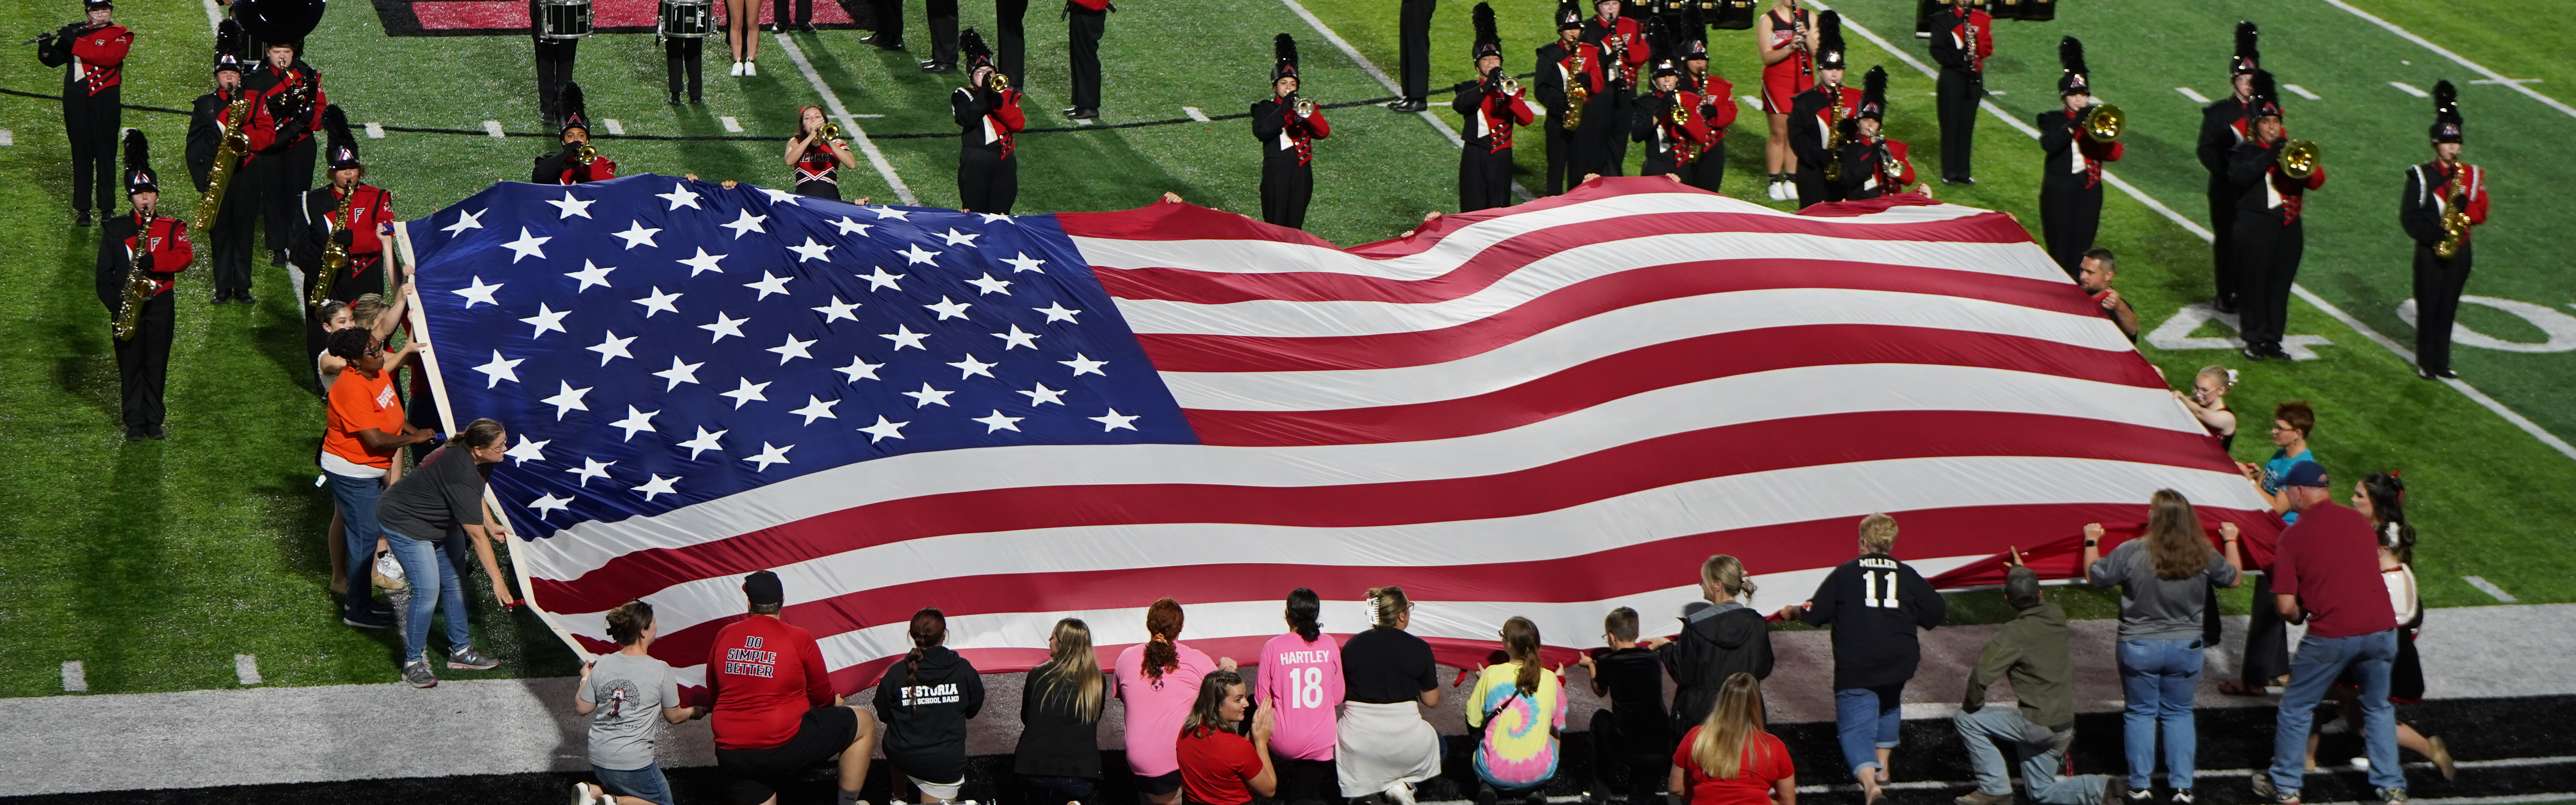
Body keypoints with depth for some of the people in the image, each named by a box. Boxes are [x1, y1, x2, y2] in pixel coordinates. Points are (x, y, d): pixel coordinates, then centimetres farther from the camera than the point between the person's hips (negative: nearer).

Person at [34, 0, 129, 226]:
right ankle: (82, 210, 6)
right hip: (77, 100, 2)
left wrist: (75, 42, -20)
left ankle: (107, 210, 4)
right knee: (81, 154, 4)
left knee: (106, 154, 0)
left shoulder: (120, 35, 2)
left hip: (106, 99, -2)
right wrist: (45, 48, -13)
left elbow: (110, 57, -18)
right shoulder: (75, 32, 11)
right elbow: (54, 60, 10)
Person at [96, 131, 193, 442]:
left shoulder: (172, 227, 3)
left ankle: (154, 421, 14)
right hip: (127, 307, 0)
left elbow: (185, 256, -16)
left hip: (159, 306, 0)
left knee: (157, 366, 5)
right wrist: (116, 305, -10)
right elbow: (105, 273, 2)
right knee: (130, 366, 4)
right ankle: (135, 422, 12)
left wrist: (153, 261, -30)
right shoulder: (116, 229, 4)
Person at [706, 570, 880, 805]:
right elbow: (822, 697, 5)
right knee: (864, 723, 14)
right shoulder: (799, 638, -8)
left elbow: (712, 695, 17)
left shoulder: (724, 636, 4)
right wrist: (836, 702, 29)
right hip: (784, 746, -4)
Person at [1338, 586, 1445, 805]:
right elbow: (1432, 701, 3)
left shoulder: (1352, 645, 2)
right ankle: (1404, 784, 2)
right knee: (1437, 745, 32)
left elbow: (1342, 694, 11)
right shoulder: (1419, 648, -6)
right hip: (1404, 738, -1)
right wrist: (1435, 679, 23)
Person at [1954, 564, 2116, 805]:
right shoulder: (2056, 616, 1)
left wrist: (1972, 704, -7)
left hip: (2037, 724, -8)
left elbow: (1982, 674, -26)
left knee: (1966, 720, 2)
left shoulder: (2015, 633, -20)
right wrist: (2025, 573, 41)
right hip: (2065, 726, 8)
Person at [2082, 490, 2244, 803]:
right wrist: (2230, 541, 26)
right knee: (2179, 714, 15)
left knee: (2140, 713, 13)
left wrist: (2092, 541, 12)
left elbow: (2094, 576, -5)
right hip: (2186, 648, 2)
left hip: (2139, 648, -2)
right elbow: (2233, 578, 9)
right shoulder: (2205, 555, -10)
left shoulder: (2131, 552, -19)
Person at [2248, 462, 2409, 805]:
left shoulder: (2294, 535, -4)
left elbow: (2286, 606, -8)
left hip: (2331, 635, -4)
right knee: (2379, 708, 22)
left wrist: (2301, 617, 15)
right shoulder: (2359, 521, 9)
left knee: (2296, 709, 14)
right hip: (2381, 628, 4)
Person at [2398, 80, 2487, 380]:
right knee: (2428, 307, 1)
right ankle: (2426, 363, 9)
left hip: (2460, 251, 4)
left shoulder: (2472, 175, 7)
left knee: (2448, 309, 10)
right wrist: (2431, 235, -20)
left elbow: (2482, 213, 5)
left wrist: (2466, 206, -16)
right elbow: (2408, 216, -7)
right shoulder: (2421, 176, -5)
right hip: (2431, 251, -4)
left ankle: (2442, 362, 18)